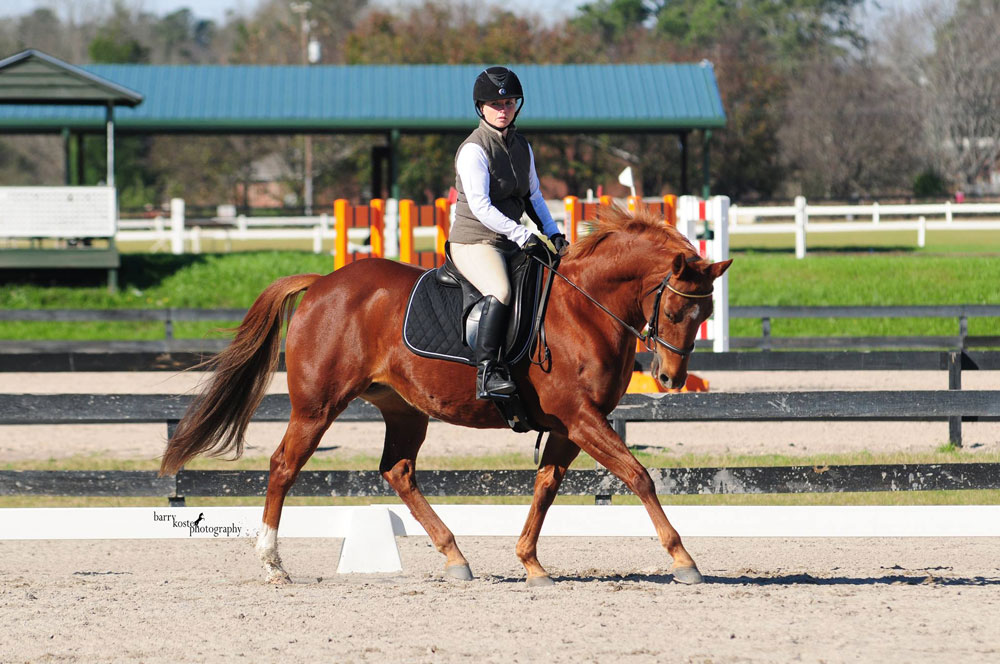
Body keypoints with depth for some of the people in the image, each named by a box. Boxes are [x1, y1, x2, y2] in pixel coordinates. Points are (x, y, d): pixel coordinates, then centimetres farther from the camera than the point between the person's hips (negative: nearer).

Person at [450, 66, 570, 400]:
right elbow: (480, 207, -19)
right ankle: (488, 373, -39)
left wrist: (554, 234, 5)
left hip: (511, 243, 9)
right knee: (500, 291, -35)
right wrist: (523, 236, -22)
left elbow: (532, 196, 20)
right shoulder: (474, 150, -12)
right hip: (474, 241, -9)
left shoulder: (521, 146, 13)